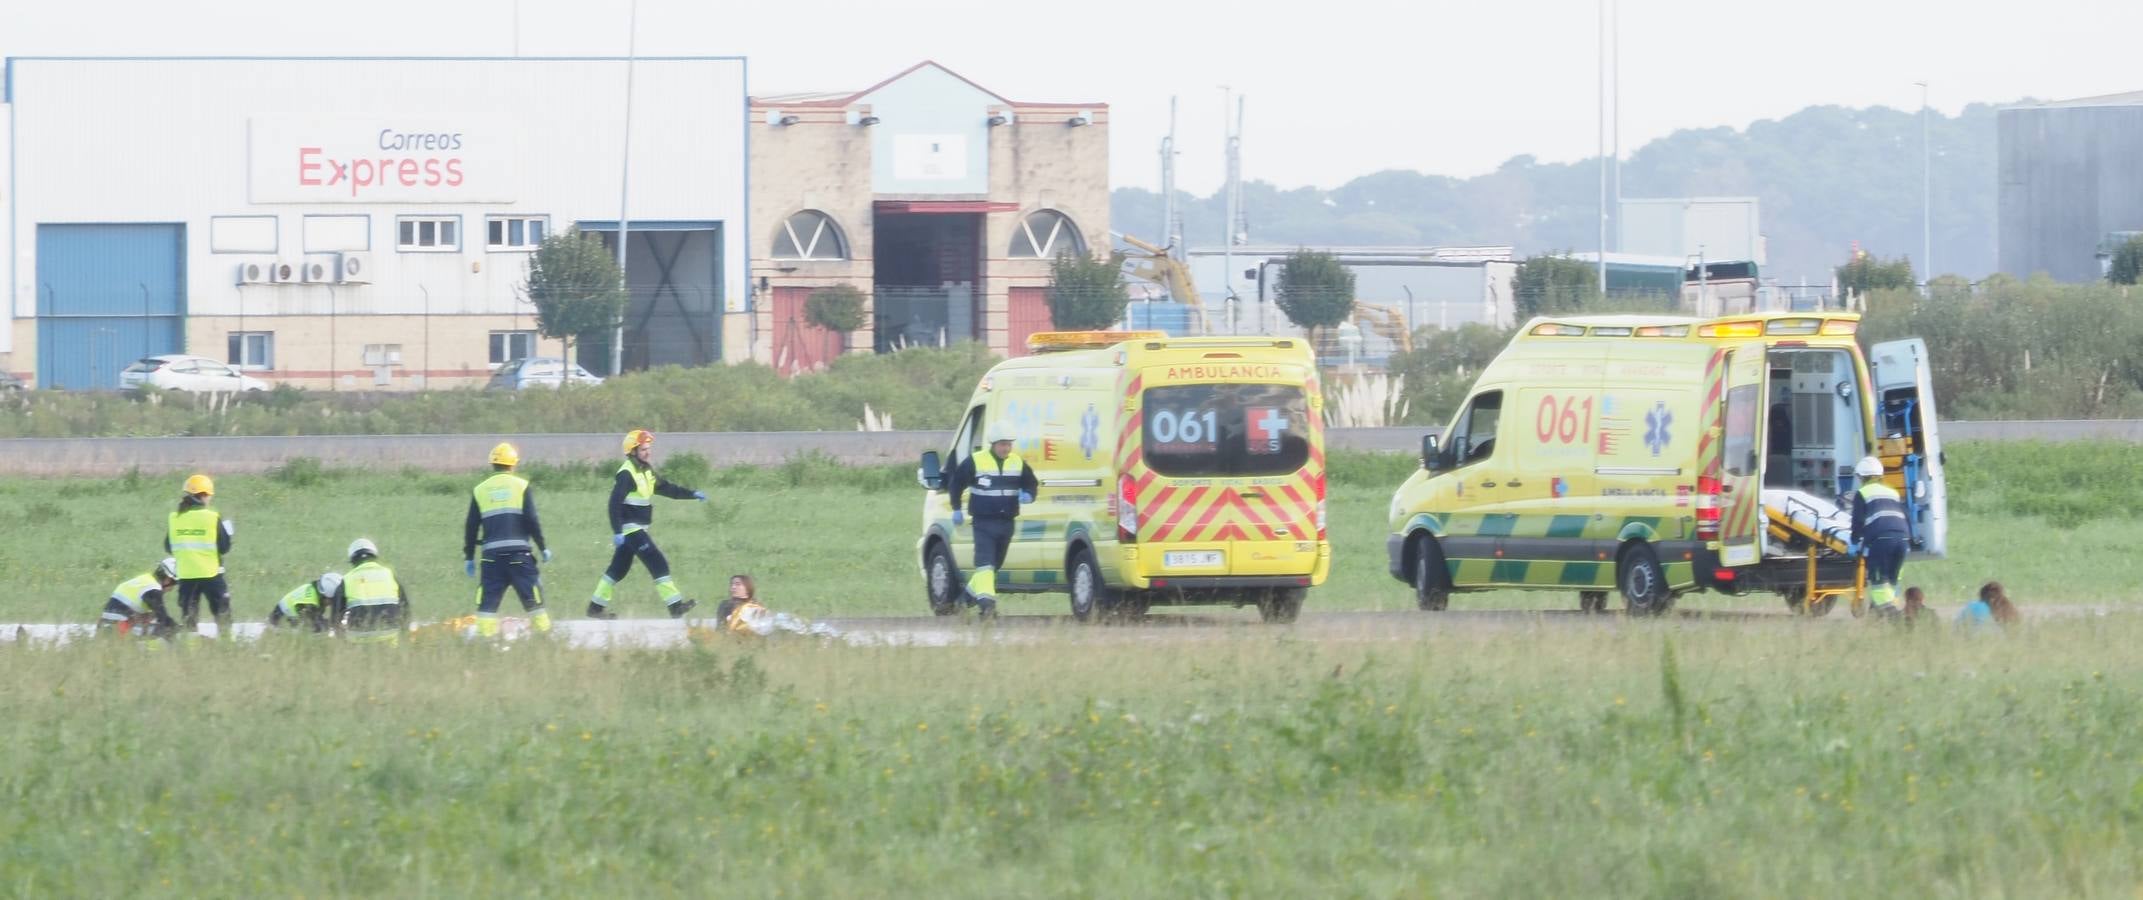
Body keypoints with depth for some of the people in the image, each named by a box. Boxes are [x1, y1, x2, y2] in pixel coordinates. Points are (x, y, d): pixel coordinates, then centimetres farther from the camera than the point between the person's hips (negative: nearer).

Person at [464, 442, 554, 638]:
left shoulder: (480, 491, 9)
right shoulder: (522, 486, 2)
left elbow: (471, 527, 9)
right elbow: (532, 521, -3)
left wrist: (468, 557, 16)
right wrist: (543, 548, 6)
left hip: (492, 553, 1)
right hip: (519, 552, -1)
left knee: (488, 599, 2)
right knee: (532, 597, 5)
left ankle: (485, 635, -7)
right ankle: (544, 632, 6)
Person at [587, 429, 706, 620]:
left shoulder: (646, 472, 13)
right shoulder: (627, 474, -16)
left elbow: (666, 489, 21)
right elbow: (615, 503, -21)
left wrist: (693, 494, 13)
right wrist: (617, 532, -27)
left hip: (638, 529, 10)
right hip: (630, 529, -10)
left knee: (619, 569, 16)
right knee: (658, 564, -13)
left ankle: (596, 607, 23)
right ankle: (675, 606, -15)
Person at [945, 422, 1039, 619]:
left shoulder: (1018, 463, 6)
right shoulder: (976, 462, -6)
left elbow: (1032, 483, 16)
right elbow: (957, 482, 3)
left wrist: (1028, 495, -8)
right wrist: (956, 510, 0)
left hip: (1007, 522, 5)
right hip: (984, 522, -5)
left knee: (996, 563, 15)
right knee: (985, 561, -17)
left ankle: (973, 591, 36)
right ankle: (986, 600, -26)